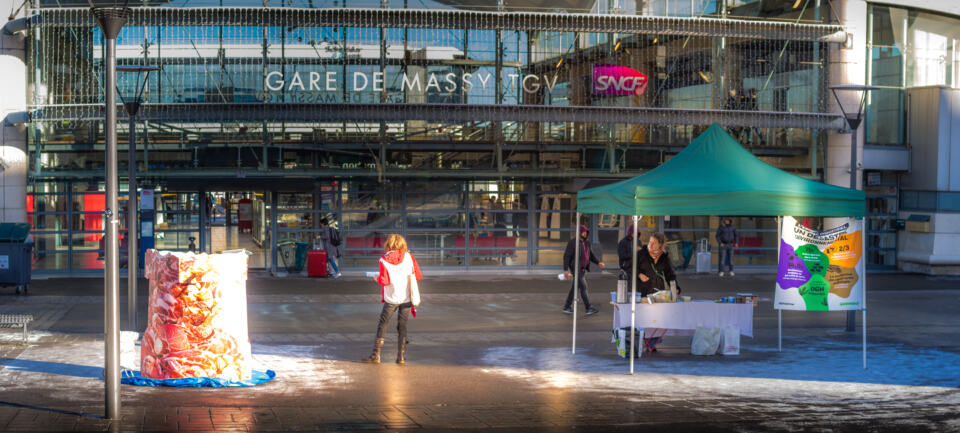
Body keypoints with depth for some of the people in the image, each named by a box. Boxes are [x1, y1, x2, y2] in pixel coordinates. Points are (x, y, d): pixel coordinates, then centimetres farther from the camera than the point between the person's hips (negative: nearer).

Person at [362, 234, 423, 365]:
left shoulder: (384, 260, -9)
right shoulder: (408, 257, -4)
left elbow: (384, 281, -15)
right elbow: (418, 276, -4)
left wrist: (377, 278, 5)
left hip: (391, 299, -2)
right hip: (406, 298, 2)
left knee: (382, 325, 8)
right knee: (402, 326, 9)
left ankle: (376, 356, 8)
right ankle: (401, 357, 6)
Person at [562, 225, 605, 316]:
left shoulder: (586, 244, 11)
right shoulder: (572, 243, -13)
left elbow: (592, 256, 15)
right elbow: (566, 256, -14)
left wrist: (599, 263, -3)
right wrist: (565, 270, -20)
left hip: (583, 269, 8)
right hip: (576, 269, -8)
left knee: (575, 288, 11)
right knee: (583, 287, -12)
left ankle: (566, 307, 19)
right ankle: (588, 308, -11)